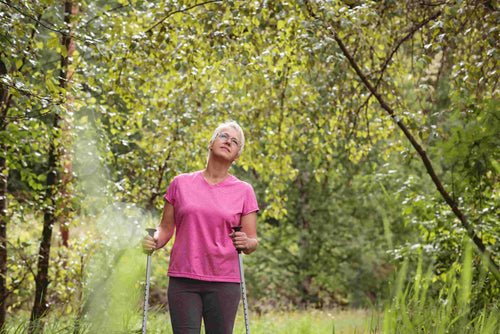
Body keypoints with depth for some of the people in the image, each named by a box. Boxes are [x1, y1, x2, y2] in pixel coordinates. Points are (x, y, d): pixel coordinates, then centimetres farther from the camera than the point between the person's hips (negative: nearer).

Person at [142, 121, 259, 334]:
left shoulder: (243, 191, 6)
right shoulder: (181, 183, 8)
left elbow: (253, 241, 8)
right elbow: (166, 228, 13)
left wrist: (246, 243, -15)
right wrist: (154, 241, -8)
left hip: (224, 282, 0)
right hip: (183, 280, 0)